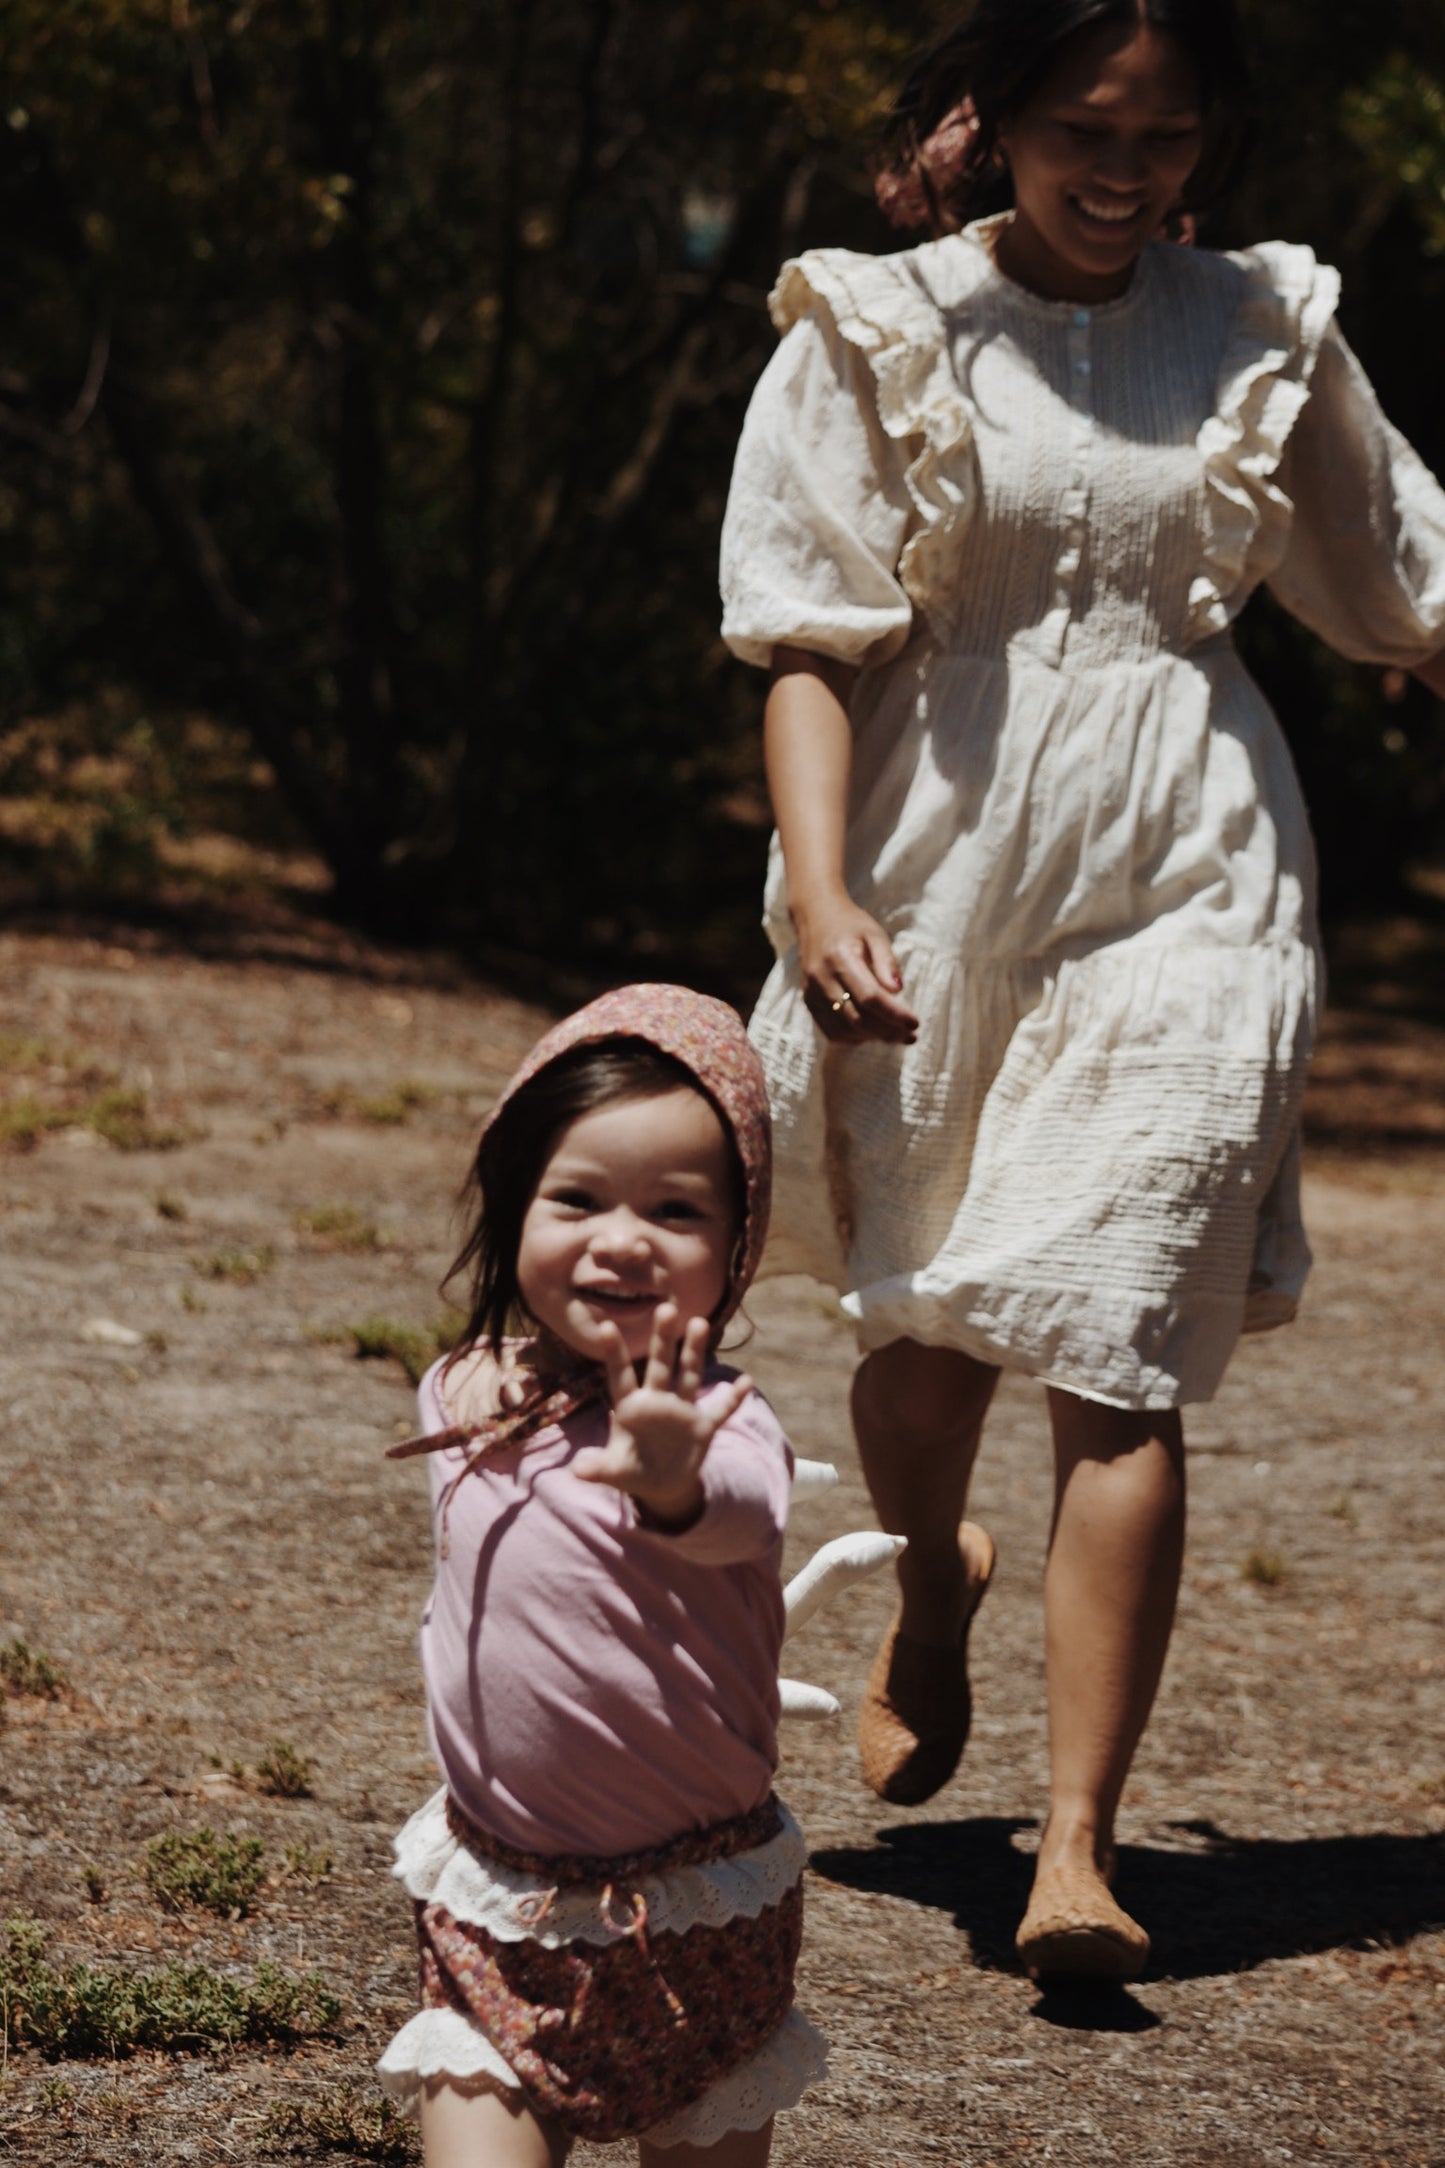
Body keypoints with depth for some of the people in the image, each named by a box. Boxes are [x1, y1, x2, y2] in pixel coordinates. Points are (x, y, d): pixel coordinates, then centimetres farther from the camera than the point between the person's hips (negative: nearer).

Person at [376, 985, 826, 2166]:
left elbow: (736, 1517, -44)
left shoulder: (716, 1418, -21)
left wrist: (671, 1482, -64)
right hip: (497, 1910, 4)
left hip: (696, 1919, -3)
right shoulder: (468, 1396, -2)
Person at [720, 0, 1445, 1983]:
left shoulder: (1263, 334, 7)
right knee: (923, 1332, 10)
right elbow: (813, 645, -3)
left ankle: (1080, 1847, -6)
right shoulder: (878, 336, 1)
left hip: (1186, 872, 0)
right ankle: (935, 1580, 46)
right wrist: (820, 891, -15)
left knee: (1119, 1355, -8)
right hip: (942, 865, 0)